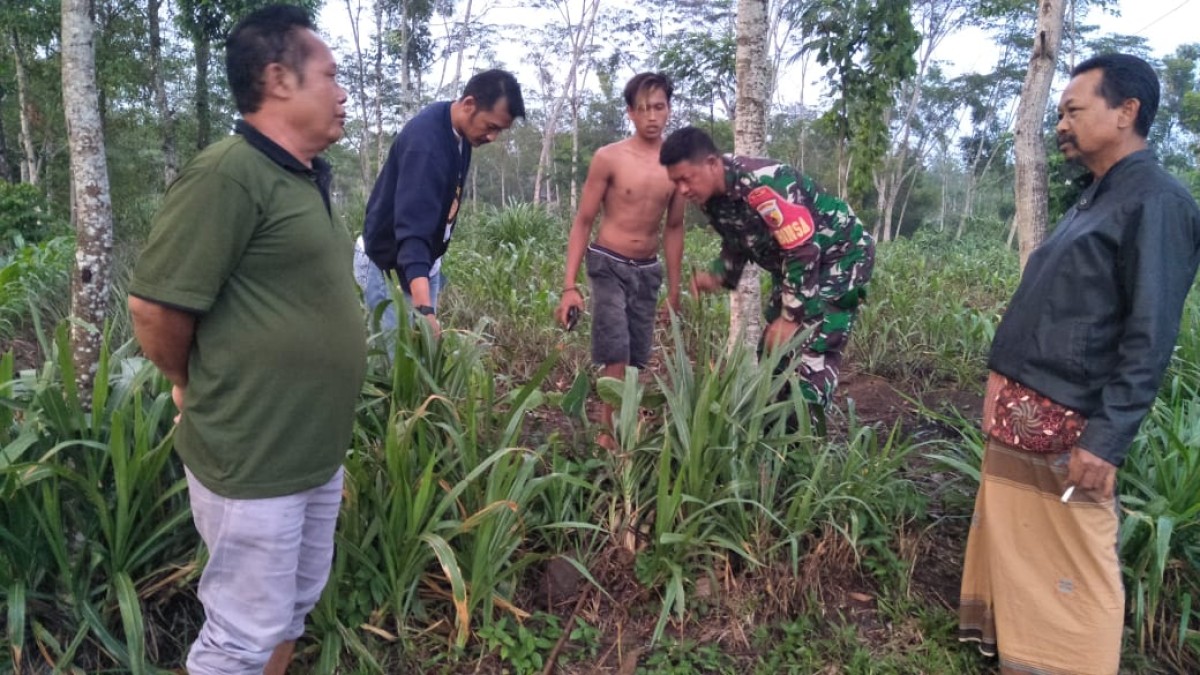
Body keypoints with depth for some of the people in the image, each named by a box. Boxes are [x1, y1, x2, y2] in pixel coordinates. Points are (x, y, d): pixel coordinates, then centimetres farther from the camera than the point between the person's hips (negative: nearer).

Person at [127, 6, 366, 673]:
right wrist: (199, 387, -1)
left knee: (295, 607, 22)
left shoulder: (310, 178, 9)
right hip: (254, 460, -8)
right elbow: (153, 305, -19)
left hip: (318, 452, 8)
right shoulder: (228, 174, -20)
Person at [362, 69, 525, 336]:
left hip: (425, 259, 9)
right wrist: (424, 308, -52)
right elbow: (412, 229, -42)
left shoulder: (459, 130, -3)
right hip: (392, 264, -9)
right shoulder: (424, 142, -31)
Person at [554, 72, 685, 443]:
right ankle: (611, 434, -4)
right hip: (608, 265, -4)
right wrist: (569, 286, -12)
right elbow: (583, 222, -6)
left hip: (648, 270, 4)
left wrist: (674, 288, 13)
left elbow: (673, 228, 12)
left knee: (636, 359, 7)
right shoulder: (609, 158, -9)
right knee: (616, 354, -14)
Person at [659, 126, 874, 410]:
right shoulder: (712, 196, -5)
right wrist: (716, 277, -8)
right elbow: (737, 245, 11)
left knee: (811, 357, -15)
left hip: (840, 255, -9)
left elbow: (804, 252, -30)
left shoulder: (762, 184, -32)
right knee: (774, 351, 11)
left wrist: (790, 317, -25)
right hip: (795, 261, 9)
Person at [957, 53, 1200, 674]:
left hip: (1067, 424, -9)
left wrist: (1106, 440, -21)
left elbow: (1149, 340, -18)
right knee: (1014, 540, 19)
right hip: (1021, 408, 9)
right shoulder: (1094, 198, 15)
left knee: (1070, 564, 2)